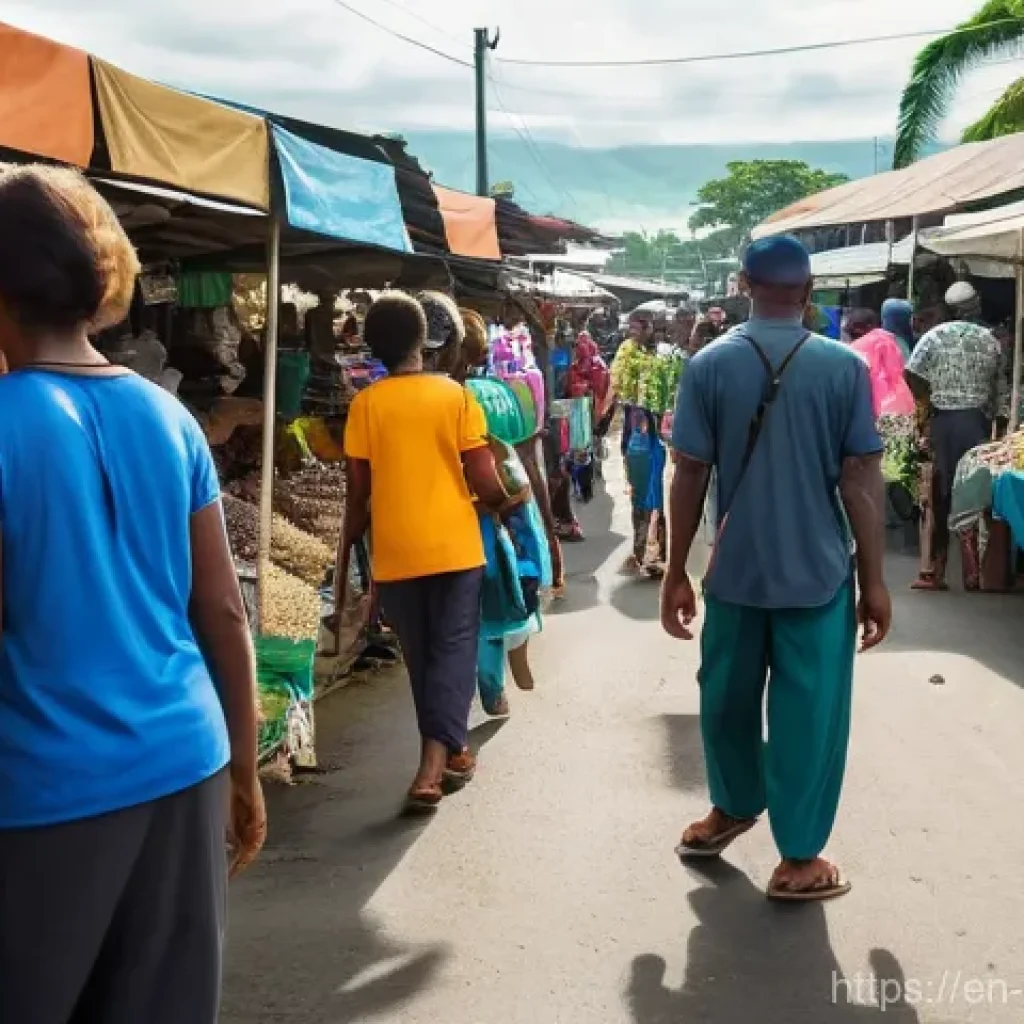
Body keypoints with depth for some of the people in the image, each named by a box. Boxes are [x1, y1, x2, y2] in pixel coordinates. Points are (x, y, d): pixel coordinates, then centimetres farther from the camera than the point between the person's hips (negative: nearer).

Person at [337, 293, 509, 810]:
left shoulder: (365, 404, -3)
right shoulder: (454, 395, -5)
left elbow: (358, 492, -1)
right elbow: (483, 481, -7)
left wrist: (346, 548, 13)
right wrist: (505, 501, 15)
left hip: (395, 553, 2)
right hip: (454, 546, -1)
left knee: (421, 656, 15)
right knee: (453, 650, 4)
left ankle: (448, 751, 28)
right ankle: (434, 763, -10)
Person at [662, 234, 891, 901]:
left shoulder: (708, 366, -6)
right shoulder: (844, 367, -8)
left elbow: (690, 477, -5)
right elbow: (863, 480, -7)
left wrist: (676, 575, 3)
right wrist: (874, 579, 2)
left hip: (734, 571, 2)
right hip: (819, 573, -1)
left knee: (728, 697, 20)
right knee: (809, 711, 8)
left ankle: (735, 807, 40)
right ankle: (799, 859, 16)